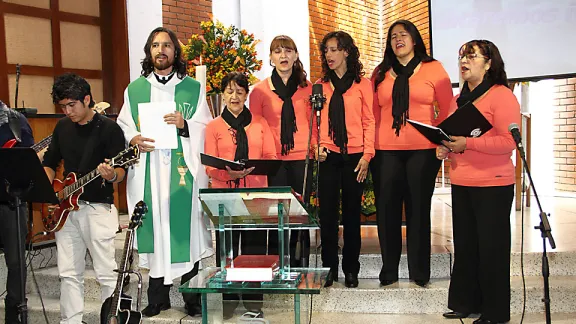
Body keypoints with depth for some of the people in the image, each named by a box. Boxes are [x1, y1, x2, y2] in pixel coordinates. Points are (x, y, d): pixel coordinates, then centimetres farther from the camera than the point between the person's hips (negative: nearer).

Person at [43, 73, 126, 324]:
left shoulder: (109, 128, -7)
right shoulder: (62, 127, 10)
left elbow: (121, 172, -12)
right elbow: (49, 163, 19)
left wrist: (111, 175, -34)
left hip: (98, 208, -6)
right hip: (65, 208, 6)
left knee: (107, 273, -3)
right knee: (69, 273, 11)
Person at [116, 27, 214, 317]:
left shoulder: (193, 88, 7)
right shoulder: (134, 90, 12)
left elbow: (206, 128, 4)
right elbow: (123, 128, 11)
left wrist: (185, 125, -14)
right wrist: (133, 139, -9)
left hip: (184, 171, -1)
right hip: (148, 172, 2)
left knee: (184, 227, 0)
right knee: (155, 228, 3)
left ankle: (191, 295, 13)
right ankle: (158, 296, 16)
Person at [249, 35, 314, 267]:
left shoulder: (308, 88, 10)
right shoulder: (260, 90, 6)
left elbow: (313, 124, 14)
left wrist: (316, 146, -3)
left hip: (302, 159, 1)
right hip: (274, 161, -1)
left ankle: (300, 268, 16)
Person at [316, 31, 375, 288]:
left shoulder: (362, 84, 3)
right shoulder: (321, 85, 10)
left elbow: (369, 121, 0)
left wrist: (367, 155, -8)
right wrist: (318, 146, -7)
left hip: (354, 156, -2)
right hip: (328, 156, 2)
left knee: (352, 212, 6)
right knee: (327, 212, 3)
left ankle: (351, 269, 17)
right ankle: (329, 267, 14)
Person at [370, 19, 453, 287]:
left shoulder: (433, 68, 5)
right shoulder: (381, 73, 12)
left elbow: (448, 110, 3)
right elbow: (374, 113, 10)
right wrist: (369, 146, 2)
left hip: (423, 150, -2)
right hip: (386, 151, 2)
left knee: (418, 208, 5)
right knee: (387, 209, 4)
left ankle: (419, 271, 16)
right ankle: (389, 270, 17)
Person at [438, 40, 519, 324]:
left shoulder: (502, 95, -8)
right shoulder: (458, 100, 14)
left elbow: (509, 141, -17)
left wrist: (467, 144, -22)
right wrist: (445, 148, 5)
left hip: (492, 185, -7)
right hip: (460, 184, 7)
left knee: (491, 247, 2)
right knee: (464, 245, 11)